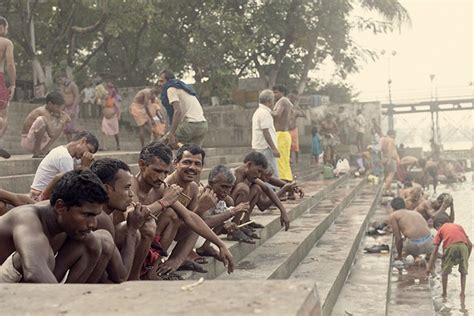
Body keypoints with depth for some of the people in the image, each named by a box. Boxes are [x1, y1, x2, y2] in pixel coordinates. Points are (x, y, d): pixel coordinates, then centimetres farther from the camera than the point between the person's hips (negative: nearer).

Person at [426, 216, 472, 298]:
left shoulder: (441, 230, 27)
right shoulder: (459, 226, 35)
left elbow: (435, 251, 21)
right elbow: (470, 244, 28)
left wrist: (429, 267, 23)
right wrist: (466, 259, 39)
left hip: (450, 247, -2)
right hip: (463, 246, 2)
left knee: (445, 272, 19)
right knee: (463, 272, 23)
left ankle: (444, 293, 22)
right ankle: (463, 293, 20)